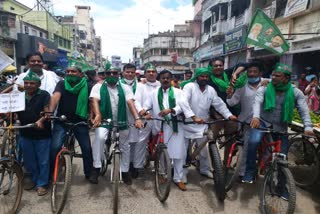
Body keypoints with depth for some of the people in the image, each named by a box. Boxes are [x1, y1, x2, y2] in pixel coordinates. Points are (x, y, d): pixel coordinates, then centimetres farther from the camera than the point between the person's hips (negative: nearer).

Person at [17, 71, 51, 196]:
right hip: (25, 134, 5)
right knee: (29, 160, 16)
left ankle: (42, 184, 18)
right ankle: (34, 179, 36)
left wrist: (40, 120, -32)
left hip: (42, 134, -5)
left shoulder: (44, 95, -6)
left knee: (43, 161, 3)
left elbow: (48, 111, -15)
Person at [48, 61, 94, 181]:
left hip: (80, 122, 1)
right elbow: (56, 97, -16)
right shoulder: (62, 84, 0)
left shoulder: (86, 86, 1)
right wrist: (50, 112, -31)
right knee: (55, 147, -12)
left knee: (87, 148, 3)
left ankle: (89, 173, 24)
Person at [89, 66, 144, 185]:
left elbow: (130, 103, -11)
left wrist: (137, 118, -26)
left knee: (125, 146, 11)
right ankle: (96, 168, -17)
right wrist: (97, 115, -38)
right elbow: (94, 100, -18)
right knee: (100, 137, -31)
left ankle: (125, 171, 31)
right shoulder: (98, 87, -2)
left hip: (121, 122, 3)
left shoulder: (125, 88, 2)